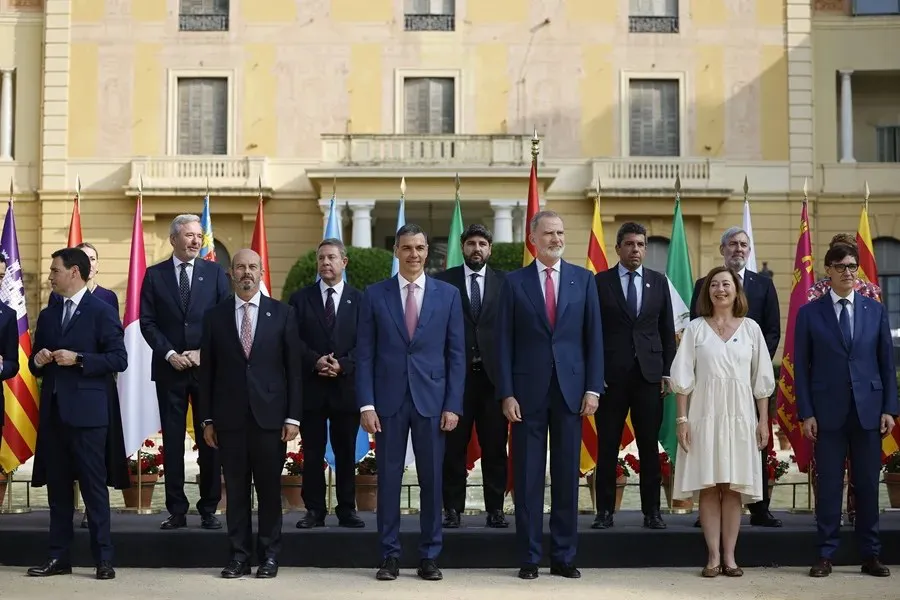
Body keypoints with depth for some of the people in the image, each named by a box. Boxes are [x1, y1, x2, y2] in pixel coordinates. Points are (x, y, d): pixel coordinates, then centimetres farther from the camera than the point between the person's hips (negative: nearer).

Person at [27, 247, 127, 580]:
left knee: (94, 486, -4)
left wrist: (78, 359, -17)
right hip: (52, 412, 6)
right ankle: (58, 556, 17)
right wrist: (38, 360, -2)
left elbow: (119, 359, -10)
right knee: (57, 487, 10)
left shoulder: (102, 311, -3)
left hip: (86, 412, -6)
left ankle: (103, 558, 2)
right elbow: (35, 365, 20)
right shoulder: (47, 316, 16)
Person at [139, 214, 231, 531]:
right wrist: (170, 354, -10)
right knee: (172, 441, 4)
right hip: (169, 368, 0)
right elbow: (147, 322, 2)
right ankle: (177, 510, 11)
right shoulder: (154, 275, 5)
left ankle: (209, 510, 11)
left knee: (210, 440, 3)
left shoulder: (215, 272, 5)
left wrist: (204, 353, -9)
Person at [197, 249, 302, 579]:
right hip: (229, 416, 1)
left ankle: (269, 555, 15)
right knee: (236, 489, 5)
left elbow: (293, 368, 2)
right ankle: (239, 555, 13)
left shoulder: (282, 313, 4)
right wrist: (206, 419, 3)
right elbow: (207, 370, 7)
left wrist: (293, 416, -3)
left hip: (269, 415, -1)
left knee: (269, 488, 5)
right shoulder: (214, 315, 6)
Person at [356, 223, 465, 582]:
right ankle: (389, 556, 14)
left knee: (431, 480, 5)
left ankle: (429, 556, 16)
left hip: (432, 400, 0)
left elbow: (456, 354, 4)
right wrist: (366, 404, -5)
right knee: (388, 479, 4)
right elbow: (365, 354, 2)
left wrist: (453, 405, -3)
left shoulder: (448, 294, 5)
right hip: (389, 400, 0)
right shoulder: (374, 294, 4)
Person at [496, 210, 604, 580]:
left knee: (567, 477, 7)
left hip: (570, 390, 1)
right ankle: (529, 558, 12)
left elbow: (593, 337, 6)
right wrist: (507, 393, -5)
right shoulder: (515, 282, 3)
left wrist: (593, 388, -2)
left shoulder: (583, 279, 6)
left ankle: (564, 557, 16)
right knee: (527, 477, 3)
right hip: (528, 391, -1)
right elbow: (504, 342, 1)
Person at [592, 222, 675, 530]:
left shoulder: (659, 281, 9)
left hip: (649, 374, 2)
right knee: (607, 446, 3)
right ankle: (605, 509, 11)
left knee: (650, 446, 5)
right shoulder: (601, 282, 2)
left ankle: (651, 510, 13)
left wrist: (667, 371, 5)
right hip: (611, 375, -2)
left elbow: (667, 330, 11)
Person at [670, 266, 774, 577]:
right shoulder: (695, 328, 4)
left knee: (733, 487, 3)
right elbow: (683, 378, 2)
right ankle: (713, 556, 5)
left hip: (740, 415, 1)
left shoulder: (750, 328, 7)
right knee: (708, 486, 0)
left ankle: (729, 556, 8)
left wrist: (763, 420, 3)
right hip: (704, 415, -1)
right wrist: (681, 419, -5)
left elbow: (762, 379, 8)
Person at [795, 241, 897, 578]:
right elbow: (802, 367, 1)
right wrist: (806, 413, -5)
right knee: (828, 485, 3)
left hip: (868, 409, 2)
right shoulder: (809, 313, 2)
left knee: (867, 484, 6)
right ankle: (825, 555, 11)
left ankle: (870, 555, 15)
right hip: (828, 411, -1)